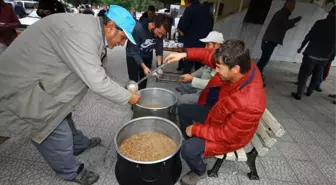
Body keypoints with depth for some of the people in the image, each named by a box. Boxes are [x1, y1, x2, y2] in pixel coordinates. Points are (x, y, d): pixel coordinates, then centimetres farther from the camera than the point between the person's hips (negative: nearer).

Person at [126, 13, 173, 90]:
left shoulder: (160, 32, -19)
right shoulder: (138, 28, -32)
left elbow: (159, 49, -9)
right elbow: (134, 51, -26)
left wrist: (159, 65, -22)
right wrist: (144, 67, -33)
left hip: (147, 56, 4)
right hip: (133, 56, -4)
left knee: (144, 80, 10)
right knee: (134, 81, -5)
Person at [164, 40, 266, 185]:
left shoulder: (249, 104, -42)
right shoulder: (244, 66, -22)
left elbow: (226, 135, -30)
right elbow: (211, 56, -8)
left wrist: (195, 129, -20)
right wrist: (185, 54, -18)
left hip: (229, 135, -7)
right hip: (217, 111, 8)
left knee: (188, 149, -21)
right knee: (183, 109, 12)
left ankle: (199, 172, 15)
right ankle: (193, 142, 33)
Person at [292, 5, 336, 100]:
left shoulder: (320, 23, -7)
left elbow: (309, 36, -3)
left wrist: (301, 47, 8)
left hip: (311, 54, -4)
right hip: (325, 57, 4)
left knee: (304, 74, 2)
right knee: (317, 74, 21)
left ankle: (298, 94, 1)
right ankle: (309, 91, 30)